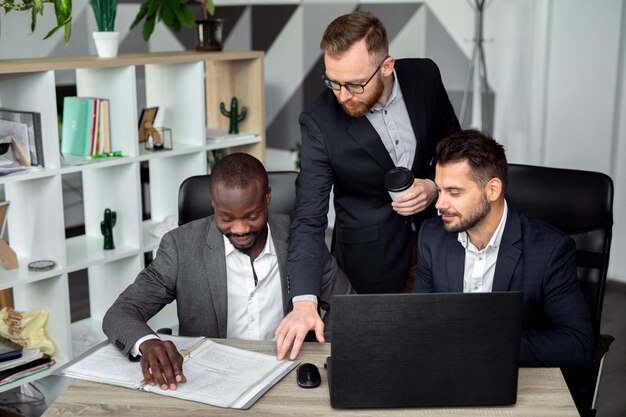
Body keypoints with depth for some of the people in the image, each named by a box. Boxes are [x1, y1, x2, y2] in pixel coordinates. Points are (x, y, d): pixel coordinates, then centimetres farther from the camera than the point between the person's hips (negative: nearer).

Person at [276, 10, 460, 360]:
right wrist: (304, 301, -34)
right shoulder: (319, 122, -21)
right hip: (370, 259, -3)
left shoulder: (424, 77, -12)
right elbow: (309, 219, -22)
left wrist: (434, 185, -16)